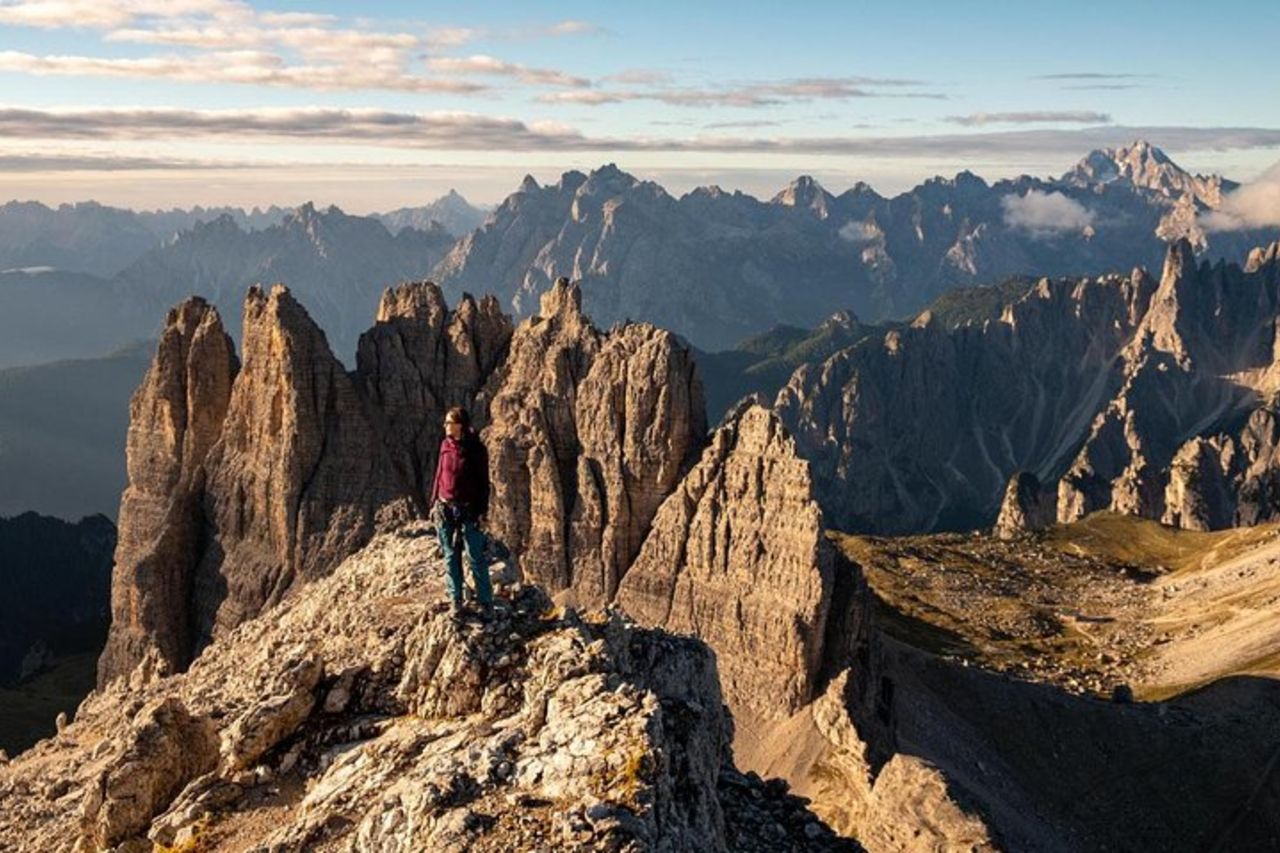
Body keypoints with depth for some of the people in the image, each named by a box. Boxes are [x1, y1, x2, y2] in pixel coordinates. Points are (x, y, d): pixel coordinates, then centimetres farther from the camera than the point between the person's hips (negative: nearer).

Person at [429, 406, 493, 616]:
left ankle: (485, 601, 10)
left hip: (469, 510, -4)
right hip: (445, 509, 4)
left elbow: (484, 481, -6)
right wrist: (434, 503, 10)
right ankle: (455, 600, 21)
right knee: (451, 557, 10)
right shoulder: (445, 445, 4)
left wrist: (483, 511, -9)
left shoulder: (476, 448, -9)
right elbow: (439, 474, 12)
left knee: (475, 557, 0)